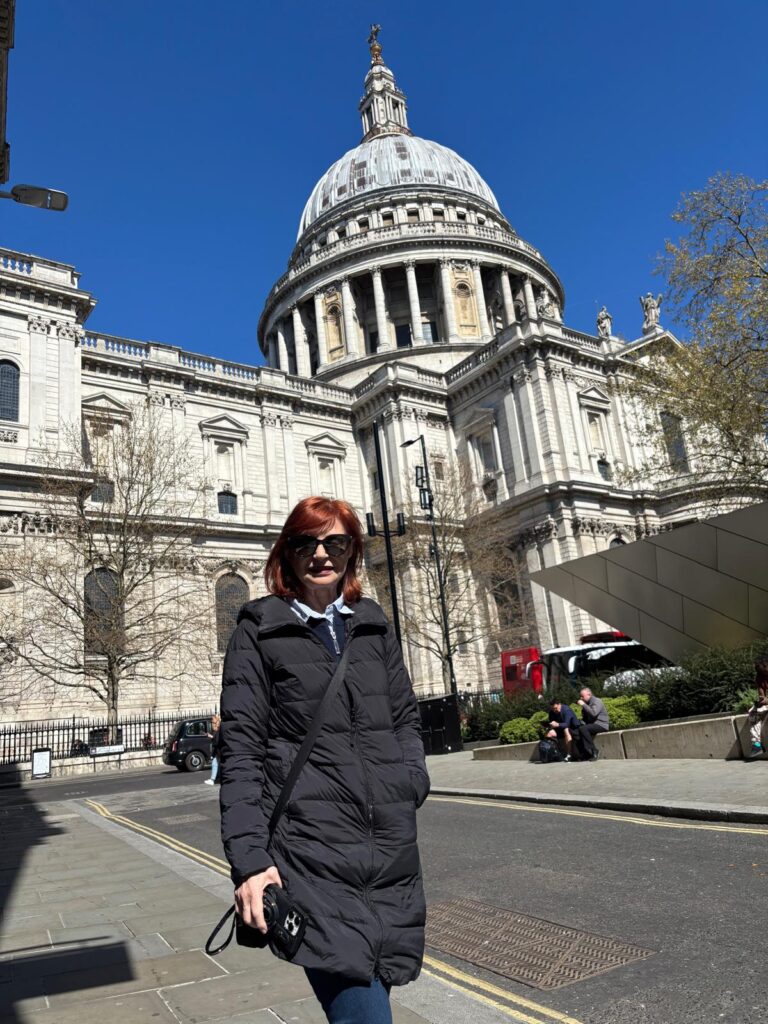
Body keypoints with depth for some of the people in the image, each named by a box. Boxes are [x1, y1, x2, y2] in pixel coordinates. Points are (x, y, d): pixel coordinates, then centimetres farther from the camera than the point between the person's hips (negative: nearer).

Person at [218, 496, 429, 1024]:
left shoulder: (374, 623, 13)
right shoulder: (260, 630, 0)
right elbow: (241, 749, -4)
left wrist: (412, 782, 1)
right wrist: (250, 861, -11)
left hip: (393, 847, 5)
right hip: (311, 850, -4)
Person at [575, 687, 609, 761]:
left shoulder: (597, 701, -8)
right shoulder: (586, 703, 17)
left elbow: (593, 713, -27)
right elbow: (585, 718, 22)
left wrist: (583, 705, -21)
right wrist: (581, 724, 1)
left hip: (601, 725, -9)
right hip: (591, 725, 9)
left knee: (583, 729, -31)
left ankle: (594, 751, -26)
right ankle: (584, 755, -9)